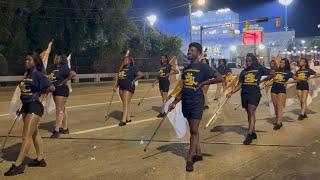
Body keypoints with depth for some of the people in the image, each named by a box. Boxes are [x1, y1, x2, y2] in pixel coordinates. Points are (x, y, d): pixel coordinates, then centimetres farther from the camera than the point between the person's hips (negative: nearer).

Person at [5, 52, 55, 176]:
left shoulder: (38, 74, -12)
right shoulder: (27, 74, 13)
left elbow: (51, 88, -23)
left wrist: (39, 93, -13)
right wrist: (22, 108, 16)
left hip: (34, 107, -9)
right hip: (26, 106, 9)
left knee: (26, 137, -7)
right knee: (34, 134, 16)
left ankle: (18, 165, -3)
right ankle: (40, 159, 27)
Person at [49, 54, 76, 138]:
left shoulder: (64, 68, -13)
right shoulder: (55, 69, 14)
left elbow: (73, 73, -29)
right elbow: (51, 78, 27)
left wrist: (64, 81, -22)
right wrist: (50, 78, 3)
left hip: (62, 91, -10)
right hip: (55, 91, 10)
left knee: (59, 110, -8)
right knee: (62, 109, 15)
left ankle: (56, 130, -7)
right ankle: (65, 128, 24)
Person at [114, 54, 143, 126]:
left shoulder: (133, 68, -3)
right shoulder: (122, 69, 16)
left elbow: (141, 74, -9)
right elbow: (118, 78, 20)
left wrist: (134, 80, -7)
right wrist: (116, 86, 14)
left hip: (129, 88, -7)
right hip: (121, 88, 7)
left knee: (126, 103, -11)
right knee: (126, 103, 11)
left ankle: (124, 120, -12)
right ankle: (128, 118, 21)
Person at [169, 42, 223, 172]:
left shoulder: (203, 67, -7)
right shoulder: (186, 69, 13)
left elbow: (220, 78, -11)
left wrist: (203, 83, -12)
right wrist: (175, 102, 13)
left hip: (197, 102, -7)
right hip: (186, 102, 7)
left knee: (194, 130, -7)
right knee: (193, 130, 14)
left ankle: (189, 159, -4)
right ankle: (198, 154, 26)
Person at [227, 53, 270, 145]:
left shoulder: (259, 69, 5)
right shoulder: (243, 72, 14)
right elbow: (239, 85, 11)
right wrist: (231, 93, 2)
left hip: (255, 93, -5)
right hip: (244, 94, 5)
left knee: (251, 112, -16)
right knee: (249, 113, 10)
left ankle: (249, 134, -18)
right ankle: (253, 132, 20)